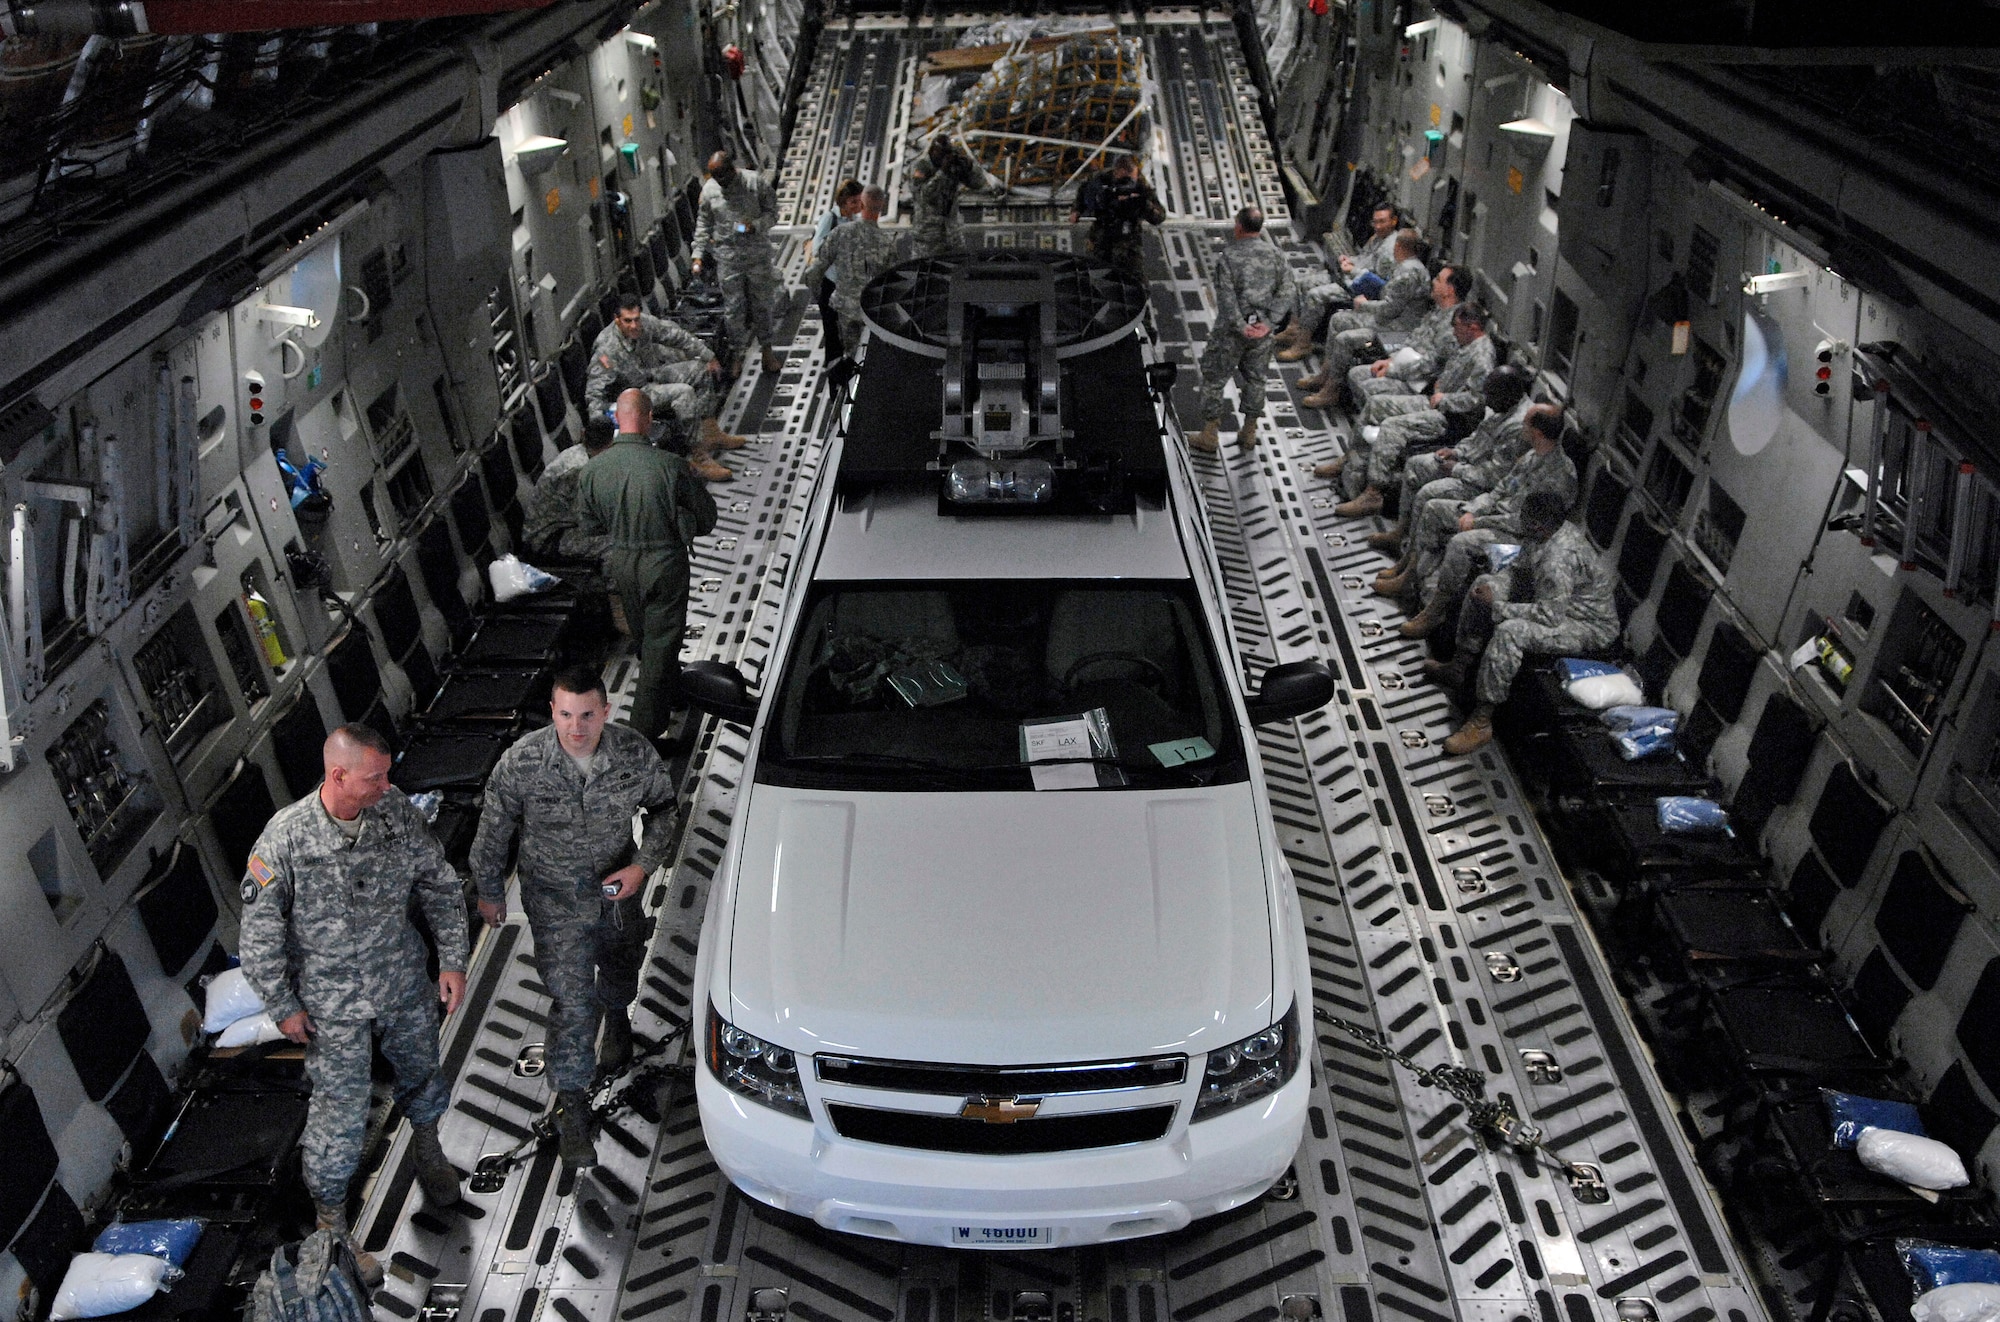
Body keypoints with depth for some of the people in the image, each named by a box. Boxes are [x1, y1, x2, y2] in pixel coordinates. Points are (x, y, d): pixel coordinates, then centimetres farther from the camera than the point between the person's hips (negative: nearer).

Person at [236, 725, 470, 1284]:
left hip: (404, 983, 4)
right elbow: (260, 931, -13)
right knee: (341, 1111, 6)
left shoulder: (396, 810, -14)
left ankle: (426, 1145, 56)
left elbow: (439, 883, -2)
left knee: (422, 1071, 24)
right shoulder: (286, 838, -25)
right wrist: (283, 1006, -7)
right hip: (333, 1003, -4)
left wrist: (452, 960, -2)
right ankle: (331, 1219, 30)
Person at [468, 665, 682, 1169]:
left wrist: (643, 865, -16)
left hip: (618, 887, 3)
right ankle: (571, 1099, 19)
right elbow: (492, 834, -9)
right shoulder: (521, 762, -25)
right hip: (555, 900, -3)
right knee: (571, 999, -2)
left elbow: (664, 806, -4)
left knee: (622, 968, 26)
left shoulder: (635, 753, -22)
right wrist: (489, 893, 2)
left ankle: (616, 1016, 62)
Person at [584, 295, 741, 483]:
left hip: (653, 373, 8)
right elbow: (594, 393, -29)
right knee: (683, 392, -30)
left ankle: (710, 433, 10)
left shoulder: (645, 322, -15)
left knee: (703, 370, 6)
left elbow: (676, 335, 2)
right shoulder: (607, 350, -31)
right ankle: (699, 456, -30)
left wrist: (709, 357, 9)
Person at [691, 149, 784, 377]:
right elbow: (703, 224, 7)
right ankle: (738, 355, 20)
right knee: (733, 308, 5)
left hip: (758, 253, -1)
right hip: (727, 257, 1)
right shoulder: (709, 189, -2)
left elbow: (772, 213, -4)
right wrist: (698, 254, 1)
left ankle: (767, 351, 27)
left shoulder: (756, 182, -9)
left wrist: (756, 225, -23)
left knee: (763, 302, 10)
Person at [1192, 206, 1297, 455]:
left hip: (1232, 330, -4)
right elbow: (1285, 291, -5)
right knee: (1255, 379, 18)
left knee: (1213, 378, 8)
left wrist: (1241, 327, -16)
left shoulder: (1228, 257, -13)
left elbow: (1226, 297, -19)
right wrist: (1269, 323, -11)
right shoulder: (1275, 254, 0)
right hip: (1262, 329, 4)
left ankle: (1208, 436, 10)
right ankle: (1249, 434, 26)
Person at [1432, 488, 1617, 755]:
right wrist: (1497, 590, -5)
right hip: (1556, 604, 10)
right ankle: (1458, 666, 14)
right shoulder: (1544, 534, -5)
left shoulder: (1560, 559, -34)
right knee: (1485, 583, 7)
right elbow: (1521, 571, 12)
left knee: (1509, 632, -35)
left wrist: (1496, 606, -24)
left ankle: (1481, 724, -29)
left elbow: (1549, 617, -34)